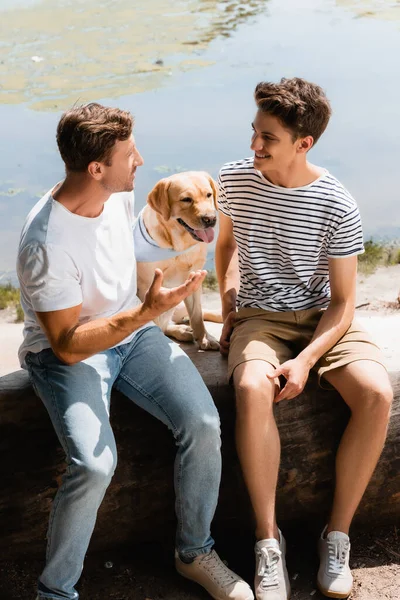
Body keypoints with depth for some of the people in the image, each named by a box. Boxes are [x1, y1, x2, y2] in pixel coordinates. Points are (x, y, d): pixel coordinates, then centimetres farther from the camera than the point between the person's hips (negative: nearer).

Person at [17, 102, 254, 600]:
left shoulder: (119, 193, -5)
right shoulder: (45, 242, -27)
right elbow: (68, 344, -24)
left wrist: (155, 311, 22)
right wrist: (147, 311, -32)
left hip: (132, 333, 6)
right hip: (66, 352, -6)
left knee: (203, 424, -16)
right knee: (95, 464, -30)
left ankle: (194, 552, 7)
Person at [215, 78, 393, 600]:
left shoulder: (337, 206, -14)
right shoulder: (235, 179, -5)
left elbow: (343, 301, -9)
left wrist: (306, 361, -23)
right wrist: (228, 306, 5)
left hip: (322, 315, 0)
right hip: (260, 316, 1)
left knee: (376, 392, -29)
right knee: (252, 390, -34)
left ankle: (338, 534, -12)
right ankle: (268, 538, -19)